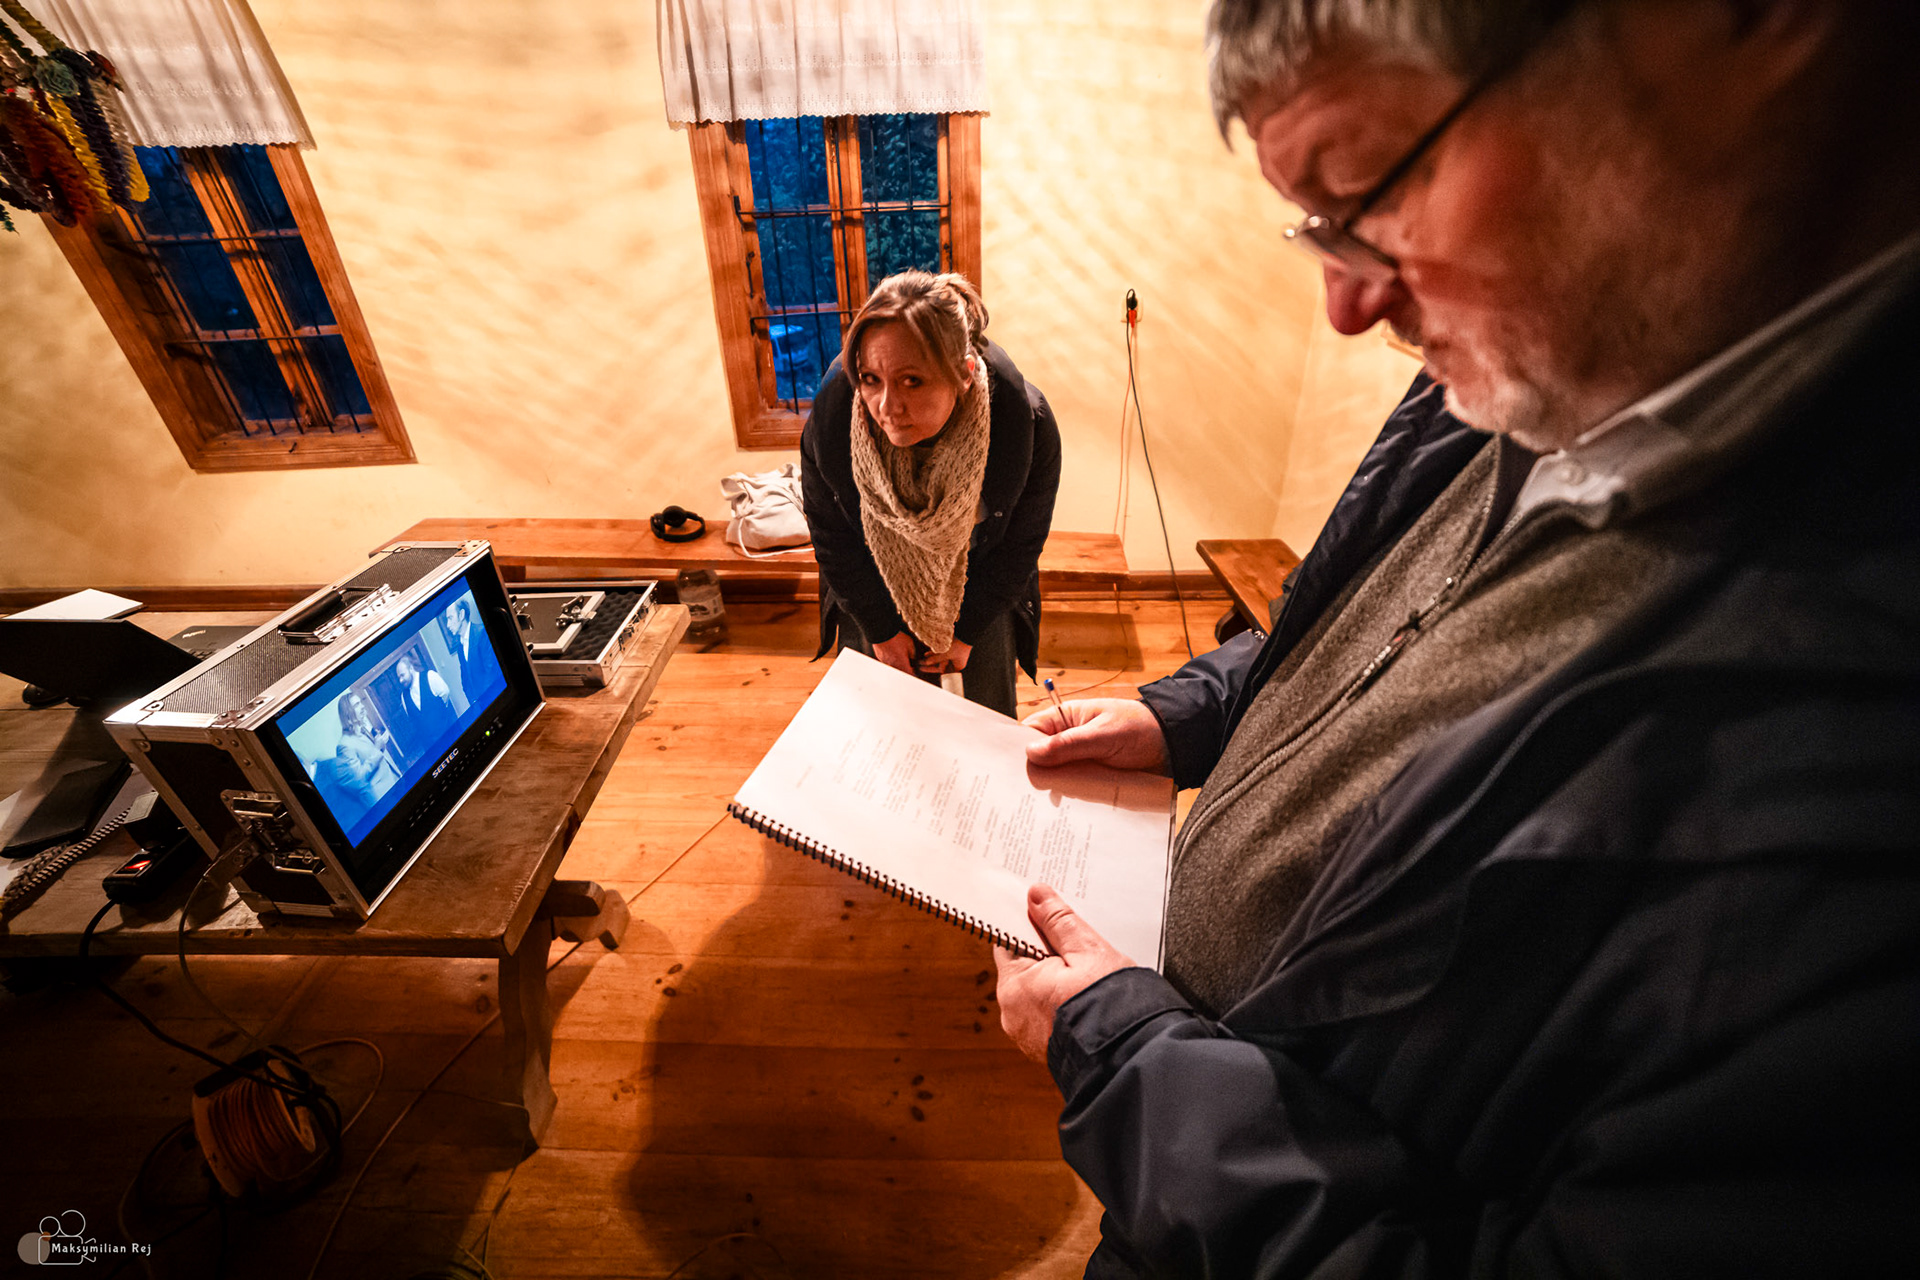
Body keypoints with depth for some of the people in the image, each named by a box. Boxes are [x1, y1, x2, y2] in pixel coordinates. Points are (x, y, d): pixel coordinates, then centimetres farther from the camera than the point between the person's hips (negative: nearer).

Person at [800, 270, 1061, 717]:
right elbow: (832, 537, -12)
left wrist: (967, 631, -7)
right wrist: (881, 629, -7)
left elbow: (1019, 546, -14)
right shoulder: (831, 412, -29)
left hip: (979, 577, 0)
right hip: (876, 577, 1)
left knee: (991, 707, 12)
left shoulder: (1028, 423, -32)